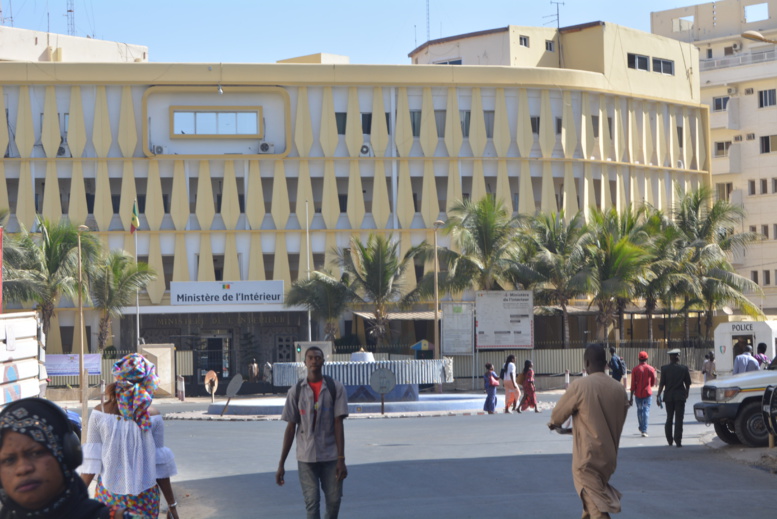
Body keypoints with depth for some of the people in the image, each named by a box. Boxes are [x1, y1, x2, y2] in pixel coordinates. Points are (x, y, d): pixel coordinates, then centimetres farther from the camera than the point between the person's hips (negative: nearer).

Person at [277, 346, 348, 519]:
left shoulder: (336, 388, 0)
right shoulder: (296, 391, 2)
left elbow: (338, 424, -4)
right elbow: (290, 428, 3)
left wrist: (341, 459, -11)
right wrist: (281, 464, 0)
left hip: (330, 457, 0)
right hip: (306, 457, 0)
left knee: (334, 501, 3)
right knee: (312, 503, -3)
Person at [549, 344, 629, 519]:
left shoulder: (579, 386, -14)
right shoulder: (619, 389, 1)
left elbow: (557, 415, -4)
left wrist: (554, 424, 22)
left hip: (588, 457, -6)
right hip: (610, 456, 6)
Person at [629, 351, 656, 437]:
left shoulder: (635, 369, -5)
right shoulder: (651, 369, -4)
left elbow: (633, 384, -5)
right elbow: (653, 383, 6)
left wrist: (631, 397, -2)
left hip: (638, 393, 1)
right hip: (647, 393, -1)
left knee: (639, 410, 18)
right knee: (646, 411, -2)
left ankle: (641, 428, 31)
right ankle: (644, 431, -11)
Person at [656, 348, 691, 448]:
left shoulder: (664, 369, -3)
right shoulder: (684, 368, -3)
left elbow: (662, 383, -5)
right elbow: (688, 383, 4)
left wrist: (658, 395, 2)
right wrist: (686, 393, 20)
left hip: (668, 396, 2)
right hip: (680, 396, -2)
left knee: (669, 418, 15)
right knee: (679, 418, -1)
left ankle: (669, 439, 18)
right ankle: (678, 440, -8)